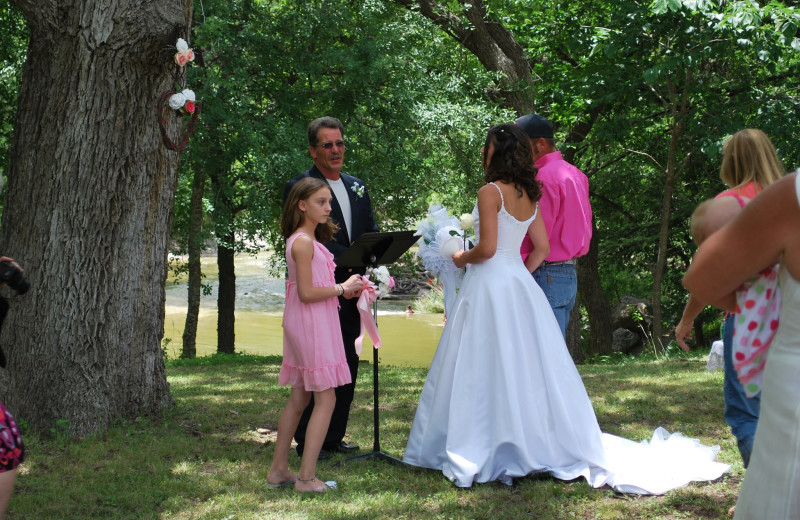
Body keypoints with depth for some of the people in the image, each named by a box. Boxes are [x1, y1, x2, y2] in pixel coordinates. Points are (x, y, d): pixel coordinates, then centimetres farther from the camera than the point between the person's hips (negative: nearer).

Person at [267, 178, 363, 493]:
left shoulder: (305, 240, 14)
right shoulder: (304, 242, -17)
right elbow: (307, 293, -21)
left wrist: (344, 289, 9)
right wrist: (342, 288, -11)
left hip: (302, 324, 10)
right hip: (311, 323, -10)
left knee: (299, 398, 15)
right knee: (326, 399, -7)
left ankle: (278, 470, 21)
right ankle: (306, 477, -5)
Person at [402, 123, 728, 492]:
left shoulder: (491, 191, -12)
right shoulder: (529, 195, 11)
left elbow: (487, 248, -18)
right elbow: (542, 247, 12)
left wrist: (463, 258, 0)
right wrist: (520, 274, 18)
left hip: (490, 282, -8)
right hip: (520, 282, 8)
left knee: (486, 367, -4)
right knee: (525, 364, 11)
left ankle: (475, 452, 0)